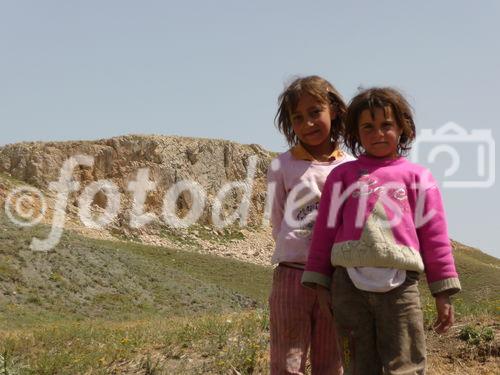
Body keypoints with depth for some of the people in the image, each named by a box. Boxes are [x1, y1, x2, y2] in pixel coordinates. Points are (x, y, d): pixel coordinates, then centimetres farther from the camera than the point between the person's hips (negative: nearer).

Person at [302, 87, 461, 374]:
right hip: (349, 283, 1)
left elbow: (434, 236, 10)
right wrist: (318, 284, 11)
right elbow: (326, 230, 14)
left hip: (400, 285, -1)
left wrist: (444, 293, 7)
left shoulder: (417, 177, 12)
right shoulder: (343, 175, 14)